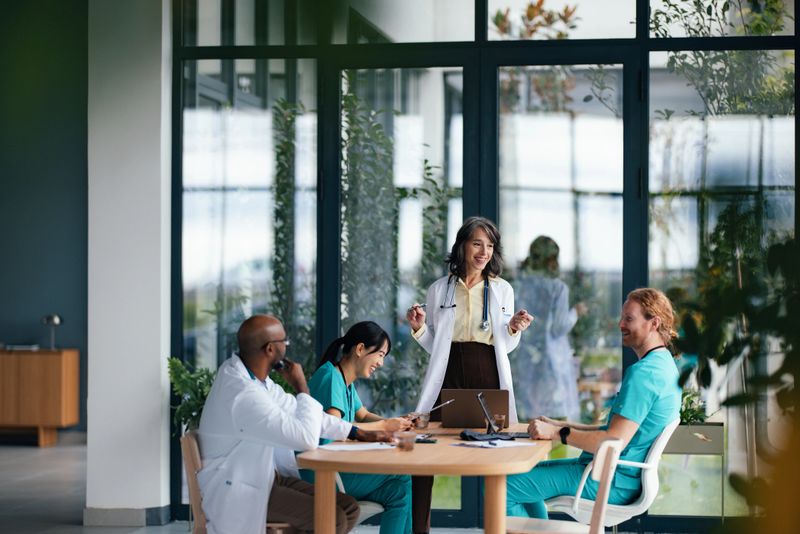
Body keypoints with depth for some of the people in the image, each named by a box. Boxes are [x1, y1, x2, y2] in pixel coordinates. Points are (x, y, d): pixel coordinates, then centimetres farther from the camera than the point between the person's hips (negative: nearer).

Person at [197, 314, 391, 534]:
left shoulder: (251, 375, 4)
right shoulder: (243, 393, -27)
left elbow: (298, 411, 17)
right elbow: (307, 439, -25)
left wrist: (360, 433, 15)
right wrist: (302, 386, -12)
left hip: (265, 476, 10)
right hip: (238, 492, -10)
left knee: (348, 508, -2)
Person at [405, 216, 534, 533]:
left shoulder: (502, 290, 9)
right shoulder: (439, 289, 8)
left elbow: (505, 347, 13)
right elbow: (432, 346, 12)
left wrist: (514, 329, -7)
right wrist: (419, 328, -6)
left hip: (488, 376, 0)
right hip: (449, 374, 0)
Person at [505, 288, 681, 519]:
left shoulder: (642, 373, -20)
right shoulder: (663, 365, 14)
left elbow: (614, 441, -27)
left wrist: (557, 433, -17)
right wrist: (559, 425, 11)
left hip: (612, 482, -11)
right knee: (527, 470, 26)